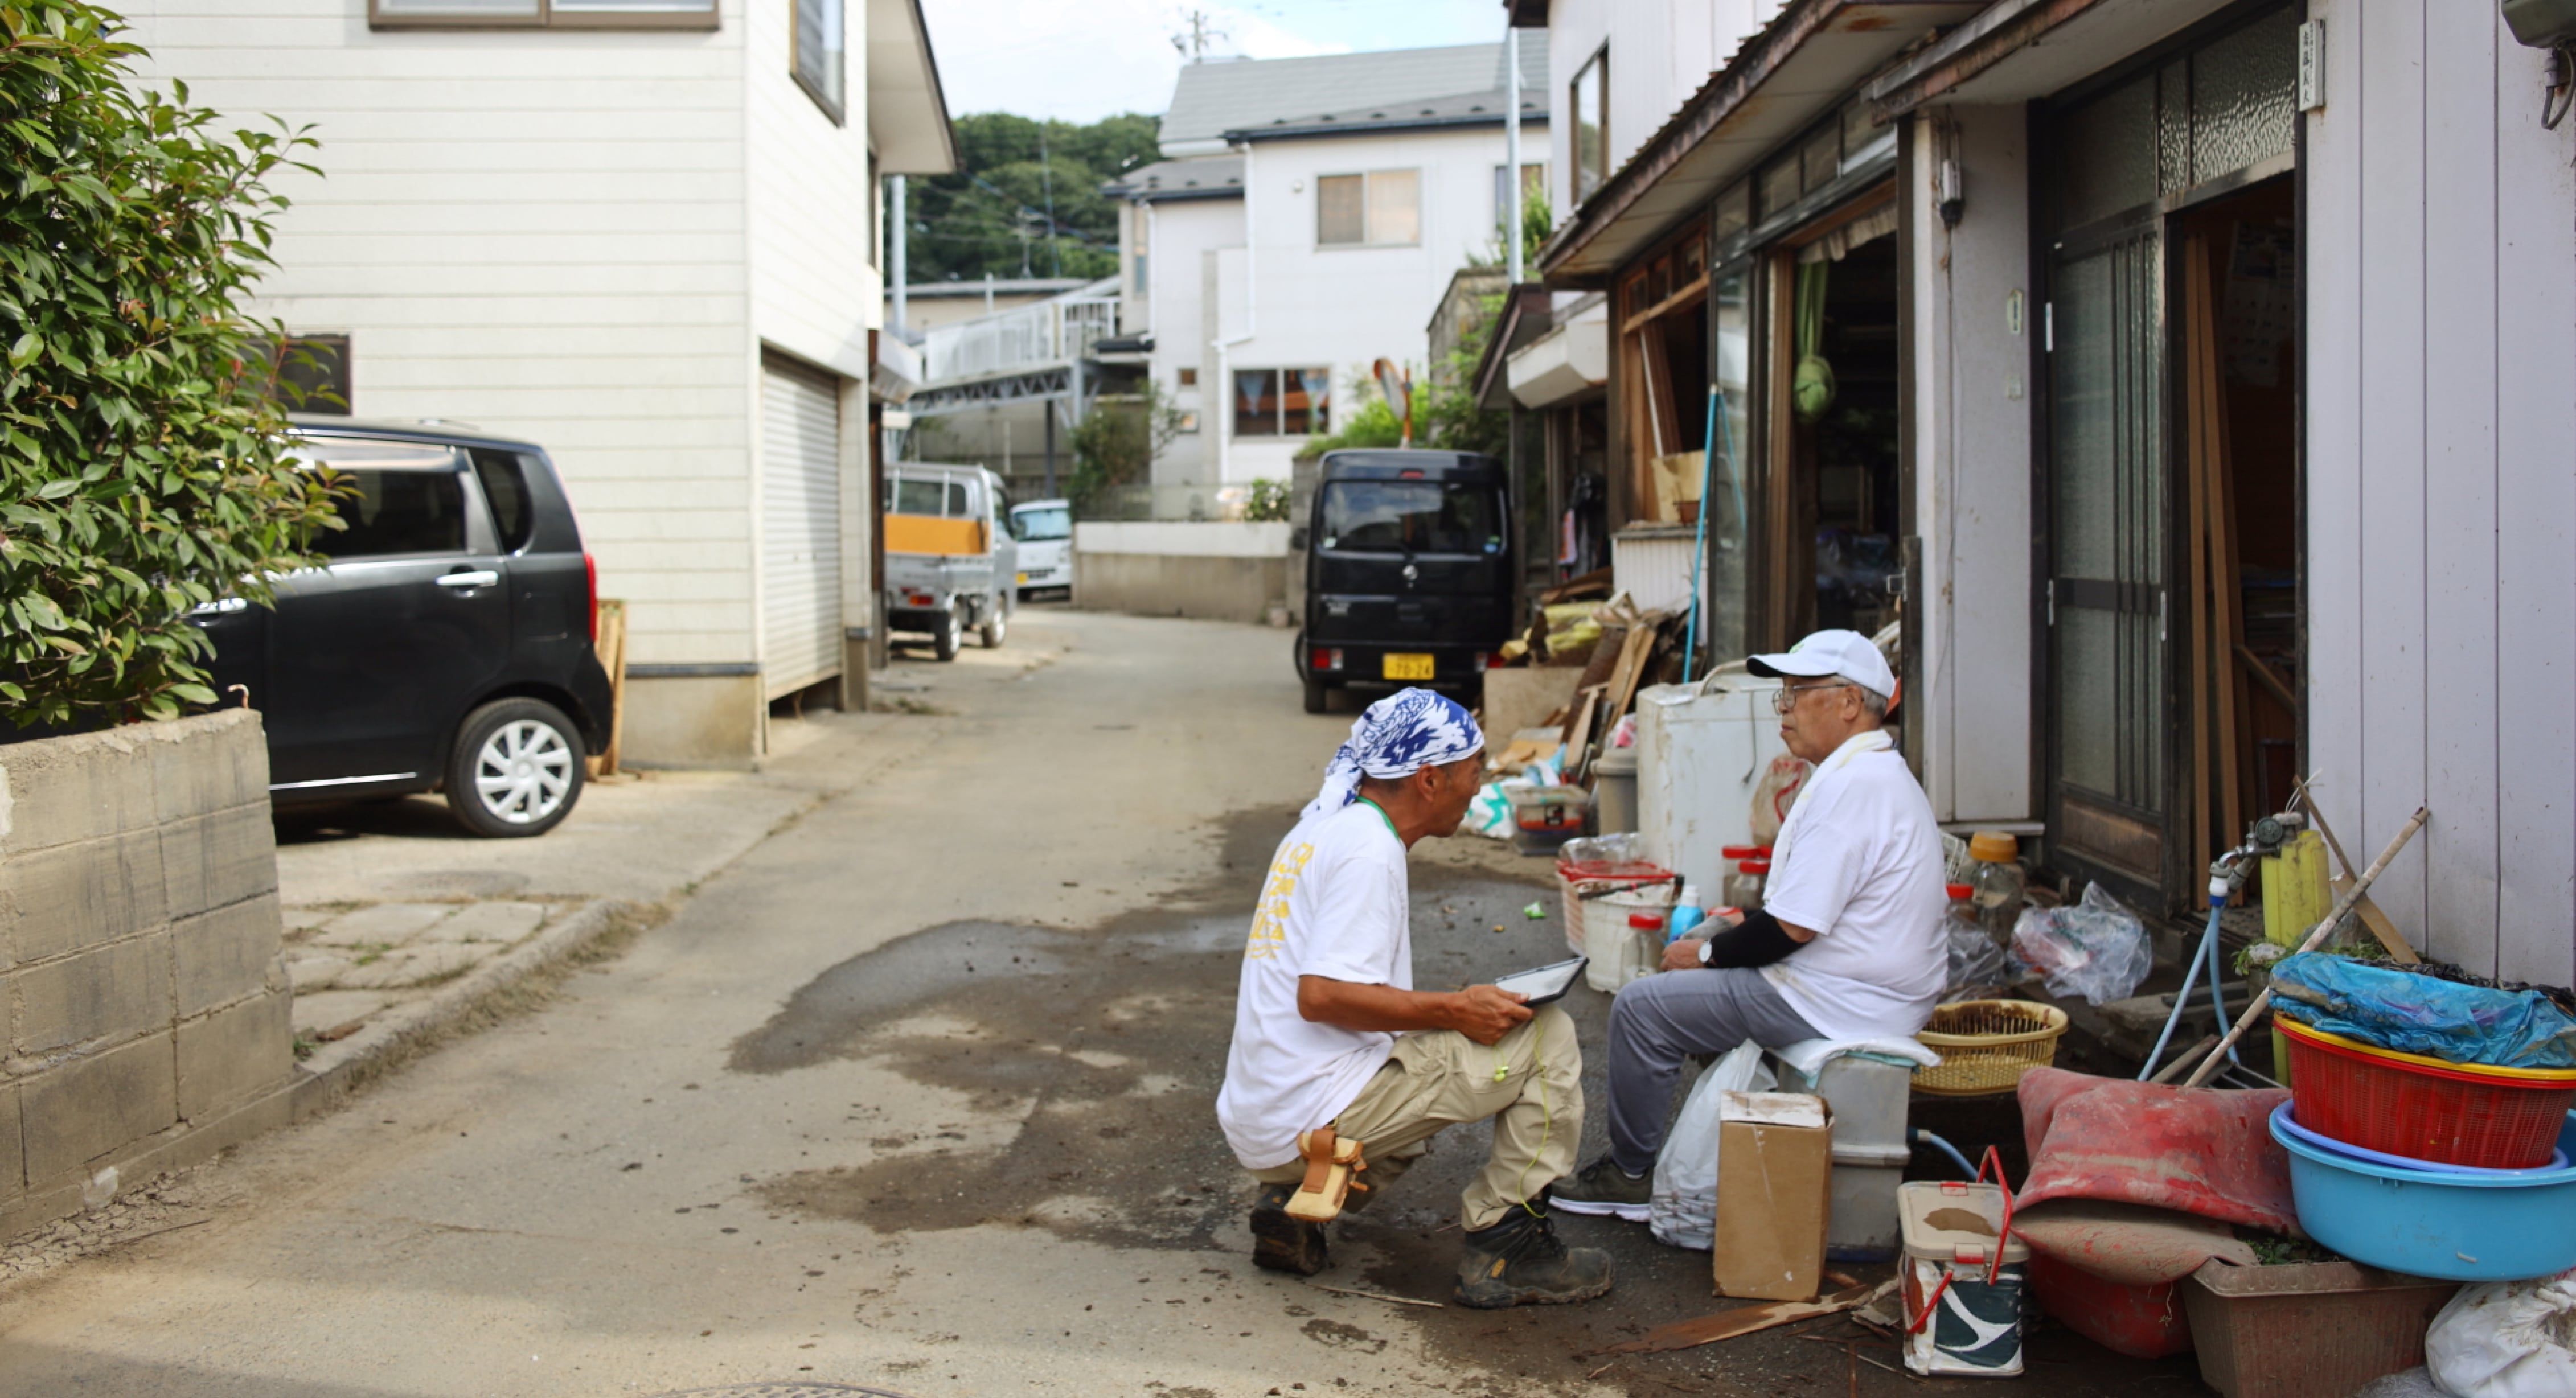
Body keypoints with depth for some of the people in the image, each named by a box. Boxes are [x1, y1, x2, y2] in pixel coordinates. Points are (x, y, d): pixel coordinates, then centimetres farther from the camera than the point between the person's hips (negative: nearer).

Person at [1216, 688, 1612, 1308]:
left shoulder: (1322, 828, 16)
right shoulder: (1368, 850, -14)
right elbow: (1320, 995, -24)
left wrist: (1455, 1004, 17)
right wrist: (1452, 1010, -16)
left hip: (1259, 1118, 10)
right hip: (1314, 1113, -9)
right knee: (1548, 1037, -5)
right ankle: (1504, 1245, 1)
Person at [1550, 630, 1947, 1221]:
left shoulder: (1851, 786, -21)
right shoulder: (1882, 773, 13)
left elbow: (1794, 928, -22)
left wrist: (1707, 952, -9)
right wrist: (1752, 922, 13)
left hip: (1837, 1004, -11)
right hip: (1872, 994, 11)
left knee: (1640, 1007, -8)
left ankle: (1630, 1174, 7)